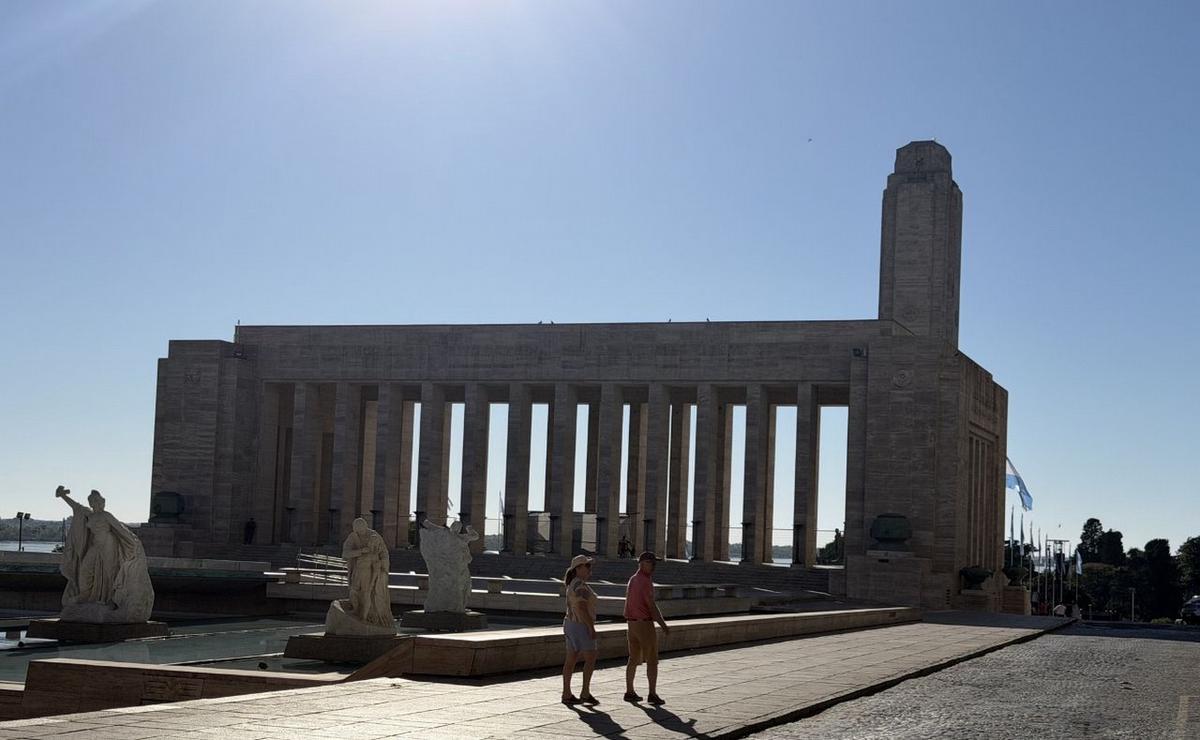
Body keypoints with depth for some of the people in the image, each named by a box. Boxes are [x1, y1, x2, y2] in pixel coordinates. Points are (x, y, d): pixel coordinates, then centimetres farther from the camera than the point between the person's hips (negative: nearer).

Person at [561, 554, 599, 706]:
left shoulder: (574, 584, 14)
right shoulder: (580, 585, -18)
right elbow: (582, 608, -24)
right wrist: (591, 627, -21)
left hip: (571, 624, 10)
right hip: (582, 626, -10)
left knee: (571, 660, 8)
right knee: (590, 659, -2)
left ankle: (566, 694, 9)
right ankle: (585, 693, 0)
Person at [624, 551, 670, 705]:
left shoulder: (632, 580, 12)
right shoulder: (645, 582, -18)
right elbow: (652, 606, -20)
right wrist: (664, 625, -14)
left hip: (632, 624, 9)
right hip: (645, 625, -9)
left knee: (634, 659, 14)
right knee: (652, 660, -2)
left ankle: (629, 692, 16)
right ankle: (653, 694, -5)